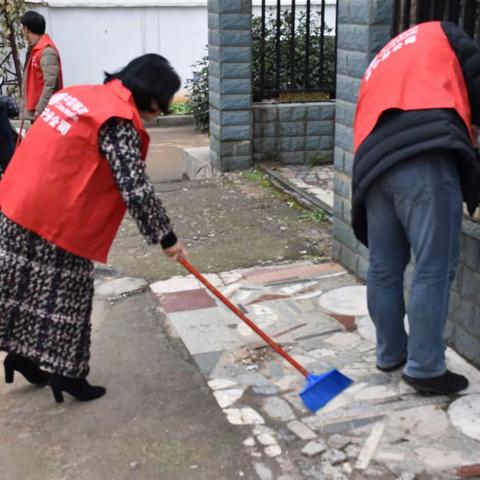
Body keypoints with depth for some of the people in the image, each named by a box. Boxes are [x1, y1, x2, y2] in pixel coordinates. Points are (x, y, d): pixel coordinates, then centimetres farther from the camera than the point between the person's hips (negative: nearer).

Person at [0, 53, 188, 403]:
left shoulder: (83, 95, 11)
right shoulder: (119, 121, -16)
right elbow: (135, 189, -19)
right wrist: (166, 237, -11)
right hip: (55, 219, -9)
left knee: (28, 286, 19)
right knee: (63, 294, 5)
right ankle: (66, 373, 17)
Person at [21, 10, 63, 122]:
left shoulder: (47, 51, -16)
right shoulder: (35, 49, 12)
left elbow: (50, 85, -22)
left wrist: (39, 110, -22)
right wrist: (31, 108, 13)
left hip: (44, 112, -9)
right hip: (35, 110, 9)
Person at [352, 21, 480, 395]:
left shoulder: (379, 67, 40)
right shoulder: (440, 33, 24)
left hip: (373, 164, 7)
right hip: (425, 156, -7)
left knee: (384, 268, 14)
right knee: (434, 269, -3)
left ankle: (390, 353, 27)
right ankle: (425, 368, 1)